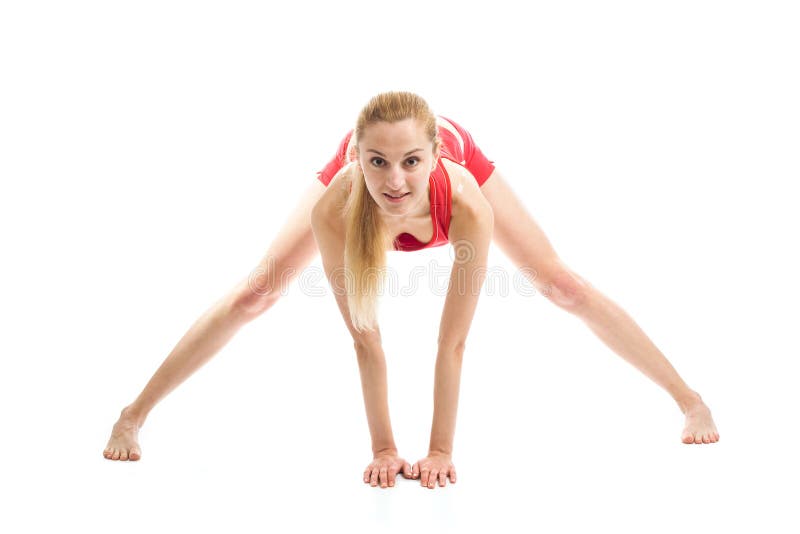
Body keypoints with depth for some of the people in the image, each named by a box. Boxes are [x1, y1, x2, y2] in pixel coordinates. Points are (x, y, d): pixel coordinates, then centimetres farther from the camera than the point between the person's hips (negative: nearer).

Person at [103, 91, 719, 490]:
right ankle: (134, 414, 13)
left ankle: (691, 400, 19)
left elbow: (452, 342, -36)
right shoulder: (336, 208, -44)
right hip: (358, 196, 0)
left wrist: (441, 448, -30)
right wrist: (383, 448, -27)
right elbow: (365, 338, -34)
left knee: (564, 286, 1)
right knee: (255, 294, -3)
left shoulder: (467, 205, -46)